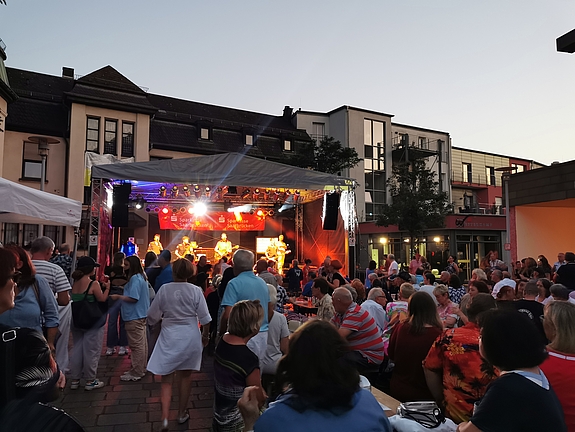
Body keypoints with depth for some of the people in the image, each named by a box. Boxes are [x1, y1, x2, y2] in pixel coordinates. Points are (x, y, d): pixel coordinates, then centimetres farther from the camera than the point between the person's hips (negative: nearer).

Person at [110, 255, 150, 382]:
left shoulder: (135, 279, -17)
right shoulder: (141, 277, 14)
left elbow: (133, 298, -22)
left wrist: (118, 297, -12)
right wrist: (121, 296, 16)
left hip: (134, 317, -11)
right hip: (141, 315, 11)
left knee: (136, 345, -3)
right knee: (142, 344, 16)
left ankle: (136, 373, 4)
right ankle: (142, 369, 26)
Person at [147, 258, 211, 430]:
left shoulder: (164, 289, -9)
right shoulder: (195, 291, -10)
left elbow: (152, 315, -1)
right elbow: (204, 318, -7)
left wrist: (154, 321, 22)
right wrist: (205, 335, 10)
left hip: (169, 337, 0)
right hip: (190, 337, 0)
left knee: (167, 380, 10)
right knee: (185, 376, 17)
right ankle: (182, 414, 30)